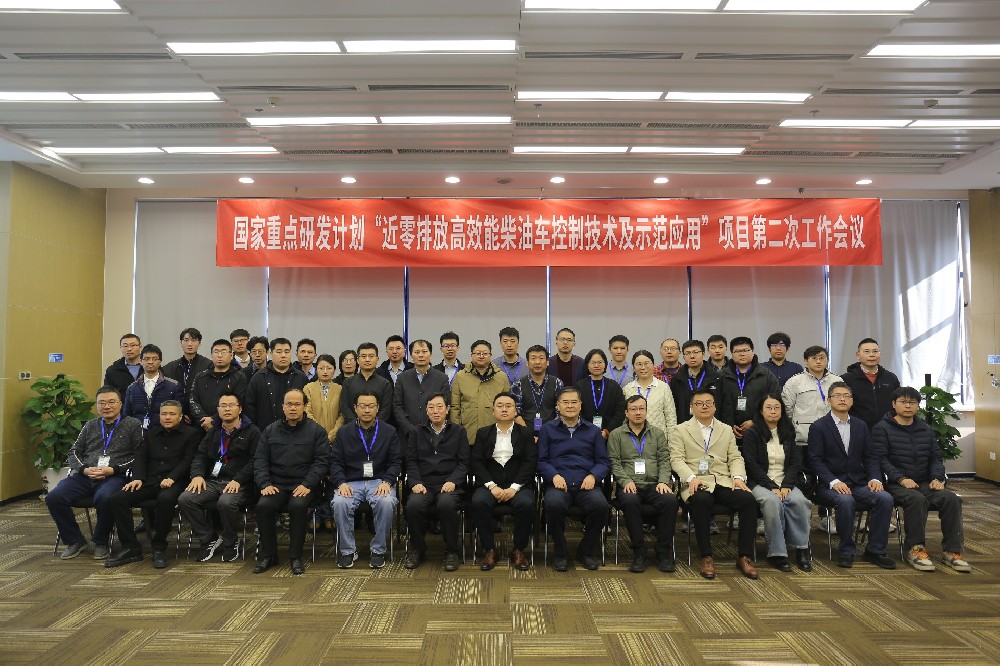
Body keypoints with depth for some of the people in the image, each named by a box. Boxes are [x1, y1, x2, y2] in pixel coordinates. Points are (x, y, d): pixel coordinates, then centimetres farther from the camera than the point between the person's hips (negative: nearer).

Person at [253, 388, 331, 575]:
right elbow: (260, 460, 9)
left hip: (304, 486, -3)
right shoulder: (270, 431, 14)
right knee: (263, 506, -26)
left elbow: (321, 461, -3)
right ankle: (268, 554, -5)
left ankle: (295, 556, -14)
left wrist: (307, 485, -15)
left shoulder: (316, 431, 4)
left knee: (298, 506, -32)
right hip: (277, 485, 3)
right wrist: (265, 484, -7)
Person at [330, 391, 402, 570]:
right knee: (339, 503, -31)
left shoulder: (389, 432, 9)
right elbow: (335, 461, 7)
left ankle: (378, 550, -12)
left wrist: (387, 482, -12)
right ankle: (348, 550, -9)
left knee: (387, 503, -33)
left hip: (379, 481, -1)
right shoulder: (344, 432, 12)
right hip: (351, 482, 1)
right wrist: (341, 483, -10)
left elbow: (395, 461, 5)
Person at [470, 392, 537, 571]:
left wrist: (514, 488, -15)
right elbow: (475, 462, 3)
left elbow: (530, 462, 0)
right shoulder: (483, 433, 14)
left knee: (526, 504, -31)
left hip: (518, 484, -1)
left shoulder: (526, 434, 11)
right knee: (478, 502, -30)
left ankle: (519, 550, -9)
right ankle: (489, 549, -11)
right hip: (490, 484, 1)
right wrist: (492, 486, -12)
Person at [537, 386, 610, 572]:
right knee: (553, 504, -35)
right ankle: (561, 553, -8)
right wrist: (554, 475, -12)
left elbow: (604, 461, 14)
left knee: (601, 505, -30)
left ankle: (586, 552, -3)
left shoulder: (592, 430, 20)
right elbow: (541, 461, 7)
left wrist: (593, 476, -6)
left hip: (586, 485, 2)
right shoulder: (548, 429, 15)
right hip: (558, 483, -1)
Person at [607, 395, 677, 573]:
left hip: (654, 485, 2)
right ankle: (639, 552, -20)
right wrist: (626, 480, -12)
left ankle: (663, 551, -15)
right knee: (630, 502, -36)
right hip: (630, 486, -2)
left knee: (670, 500, -30)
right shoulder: (616, 434, 13)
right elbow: (614, 462, 4)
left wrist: (663, 481, -6)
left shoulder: (658, 433, 20)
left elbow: (664, 460, 11)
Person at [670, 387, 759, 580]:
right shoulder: (681, 430, 11)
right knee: (701, 501, -37)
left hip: (724, 482, 4)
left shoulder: (726, 430, 22)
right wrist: (692, 477, -18)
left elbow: (735, 458, 15)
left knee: (748, 499, -26)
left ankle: (744, 556, -13)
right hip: (696, 484, -3)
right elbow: (677, 459, 0)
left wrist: (738, 477, -6)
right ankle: (706, 557, -23)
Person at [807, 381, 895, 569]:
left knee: (885, 498, -22)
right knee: (845, 500, -34)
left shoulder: (861, 426, 15)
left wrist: (875, 478, -7)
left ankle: (875, 550, -7)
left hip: (859, 484, 5)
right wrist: (834, 482, -22)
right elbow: (816, 460, -8)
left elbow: (870, 457, 11)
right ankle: (846, 551, -14)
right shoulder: (818, 427, -1)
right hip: (830, 485, -4)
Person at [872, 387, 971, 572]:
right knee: (916, 499, -34)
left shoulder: (926, 430, 19)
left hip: (924, 483, 6)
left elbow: (936, 457, 17)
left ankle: (951, 550, -14)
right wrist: (901, 478, -21)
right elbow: (881, 459, -10)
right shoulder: (882, 428, -1)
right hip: (895, 484, -5)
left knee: (951, 498, -22)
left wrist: (937, 478, -2)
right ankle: (915, 549, -20)